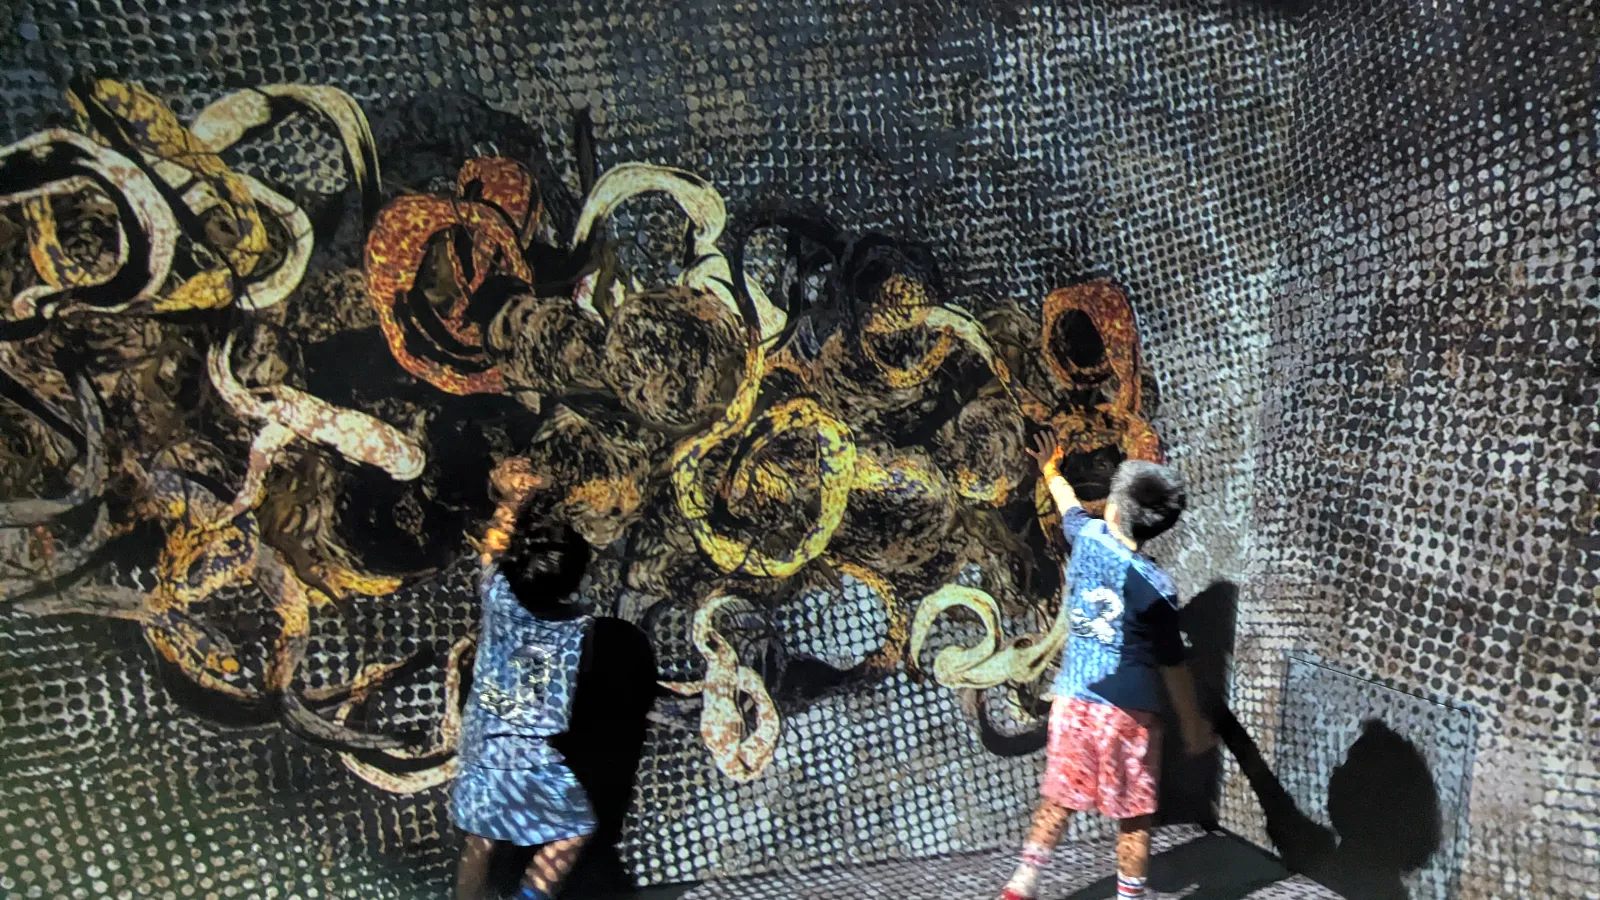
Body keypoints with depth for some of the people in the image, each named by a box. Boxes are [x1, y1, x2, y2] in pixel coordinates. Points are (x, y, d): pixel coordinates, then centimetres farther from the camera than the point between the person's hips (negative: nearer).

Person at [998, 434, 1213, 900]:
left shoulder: (1088, 538, -4)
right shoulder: (1157, 588, -14)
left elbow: (1069, 506, 20)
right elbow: (1173, 665, -7)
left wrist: (1051, 470, 41)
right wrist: (1194, 724, 6)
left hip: (1072, 701, 5)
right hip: (1128, 713, -5)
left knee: (1058, 800, 19)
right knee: (1133, 817, 9)